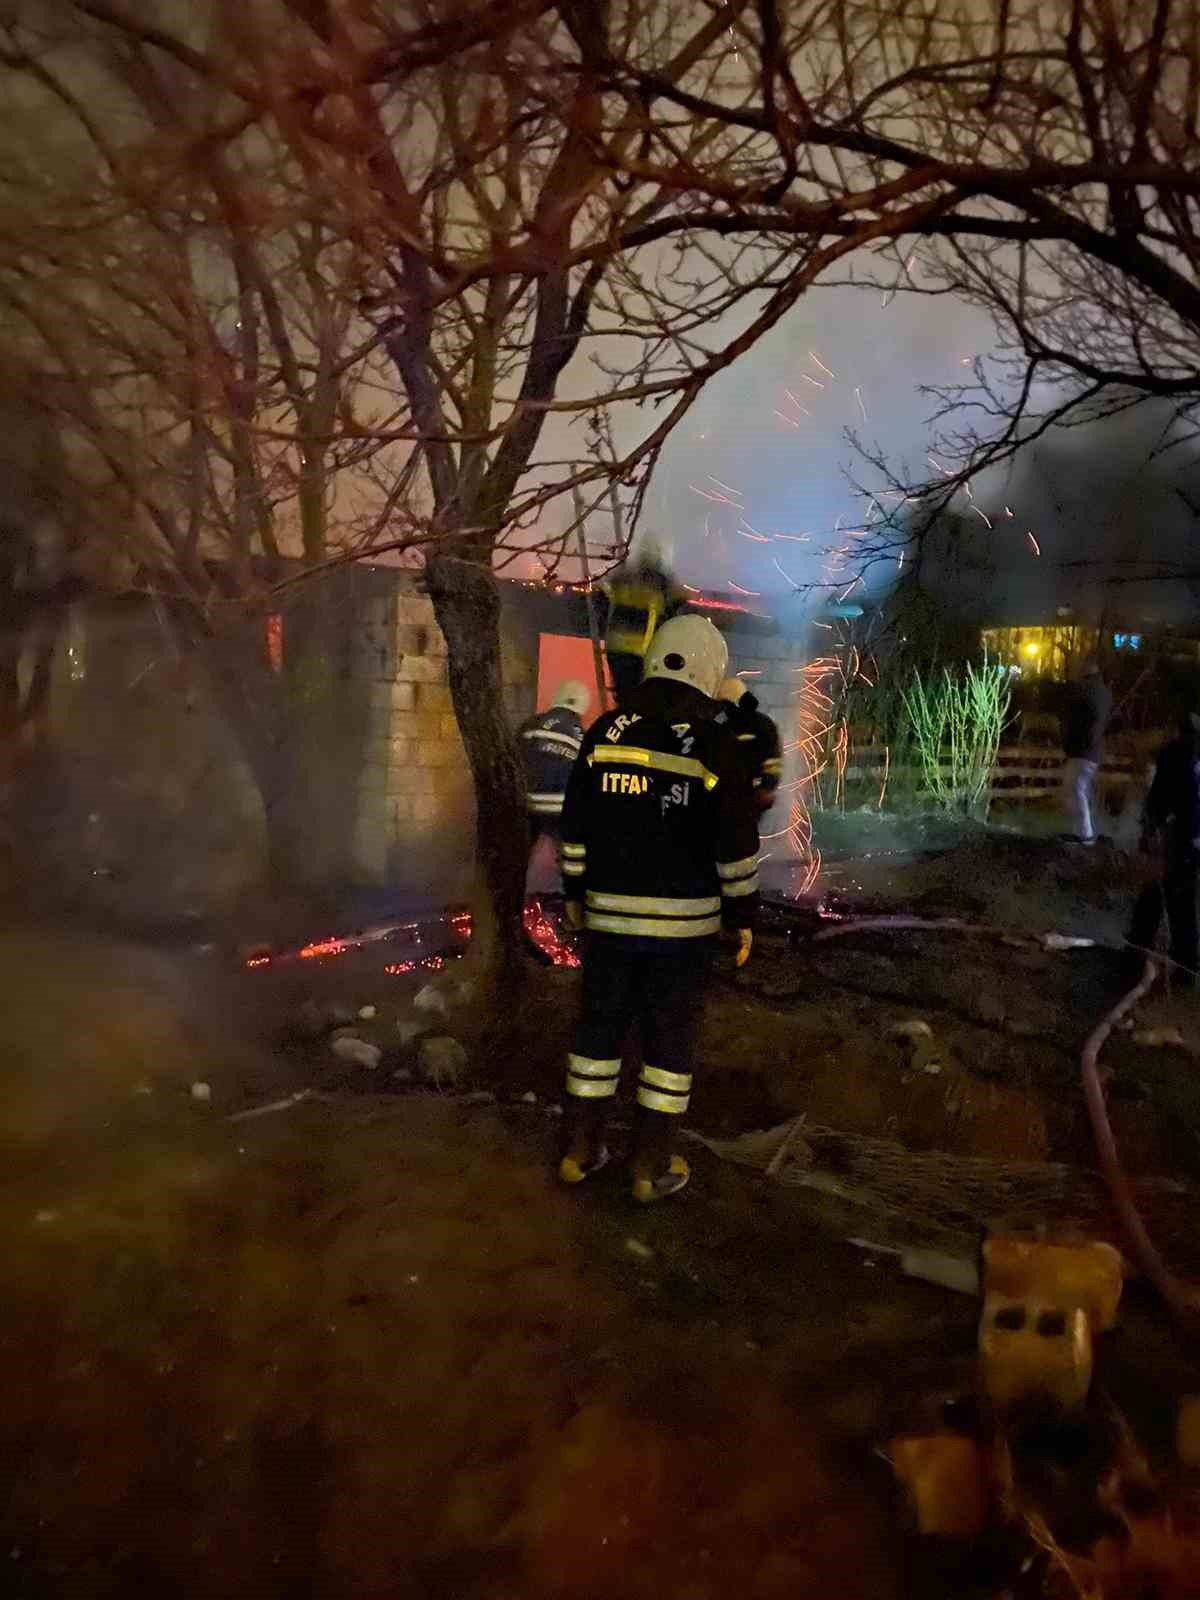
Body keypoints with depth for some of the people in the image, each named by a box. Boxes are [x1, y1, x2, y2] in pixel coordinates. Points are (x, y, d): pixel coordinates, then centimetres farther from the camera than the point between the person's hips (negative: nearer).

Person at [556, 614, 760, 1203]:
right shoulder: (715, 744, -11)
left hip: (611, 911, 3)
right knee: (669, 1037, 8)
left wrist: (575, 892, 15)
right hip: (684, 917, -3)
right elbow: (737, 844, -9)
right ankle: (652, 1165, 15)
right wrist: (743, 915, 1)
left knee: (600, 1024, 15)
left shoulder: (605, 732, 0)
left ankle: (581, 1148, 23)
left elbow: (576, 825, 4)